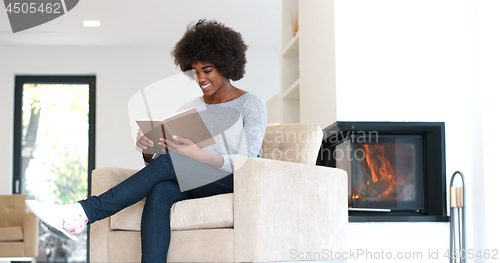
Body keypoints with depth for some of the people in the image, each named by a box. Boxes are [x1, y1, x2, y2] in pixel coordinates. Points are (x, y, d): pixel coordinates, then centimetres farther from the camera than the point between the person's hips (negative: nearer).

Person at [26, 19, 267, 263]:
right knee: (160, 191, -33)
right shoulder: (188, 110, 16)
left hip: (235, 183, -4)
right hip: (198, 186, 5)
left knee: (168, 162, -29)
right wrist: (147, 150, -15)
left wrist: (200, 155, -28)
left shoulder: (252, 105, 1)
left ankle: (84, 212, -32)